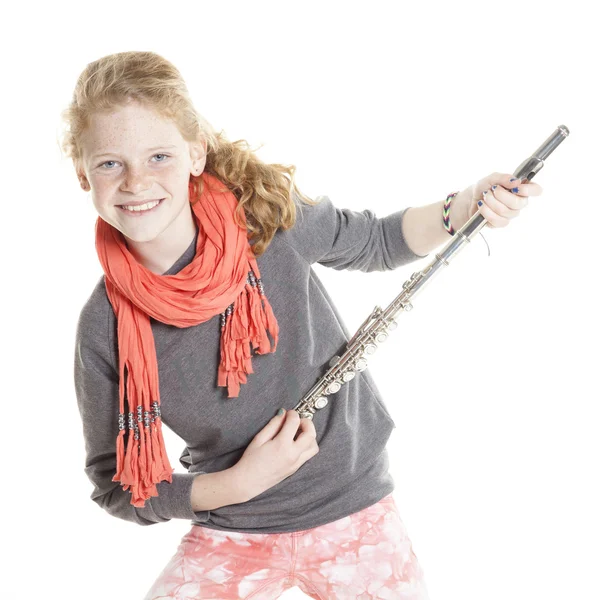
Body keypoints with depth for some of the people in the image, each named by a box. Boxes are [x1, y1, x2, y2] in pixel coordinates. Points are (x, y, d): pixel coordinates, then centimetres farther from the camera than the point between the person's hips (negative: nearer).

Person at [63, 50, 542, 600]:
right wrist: (238, 483, -19)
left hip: (356, 510, 1)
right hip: (230, 537, 0)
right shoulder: (105, 328, -16)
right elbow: (118, 485, -6)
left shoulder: (267, 213, -16)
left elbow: (374, 243, 5)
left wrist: (464, 208, -11)